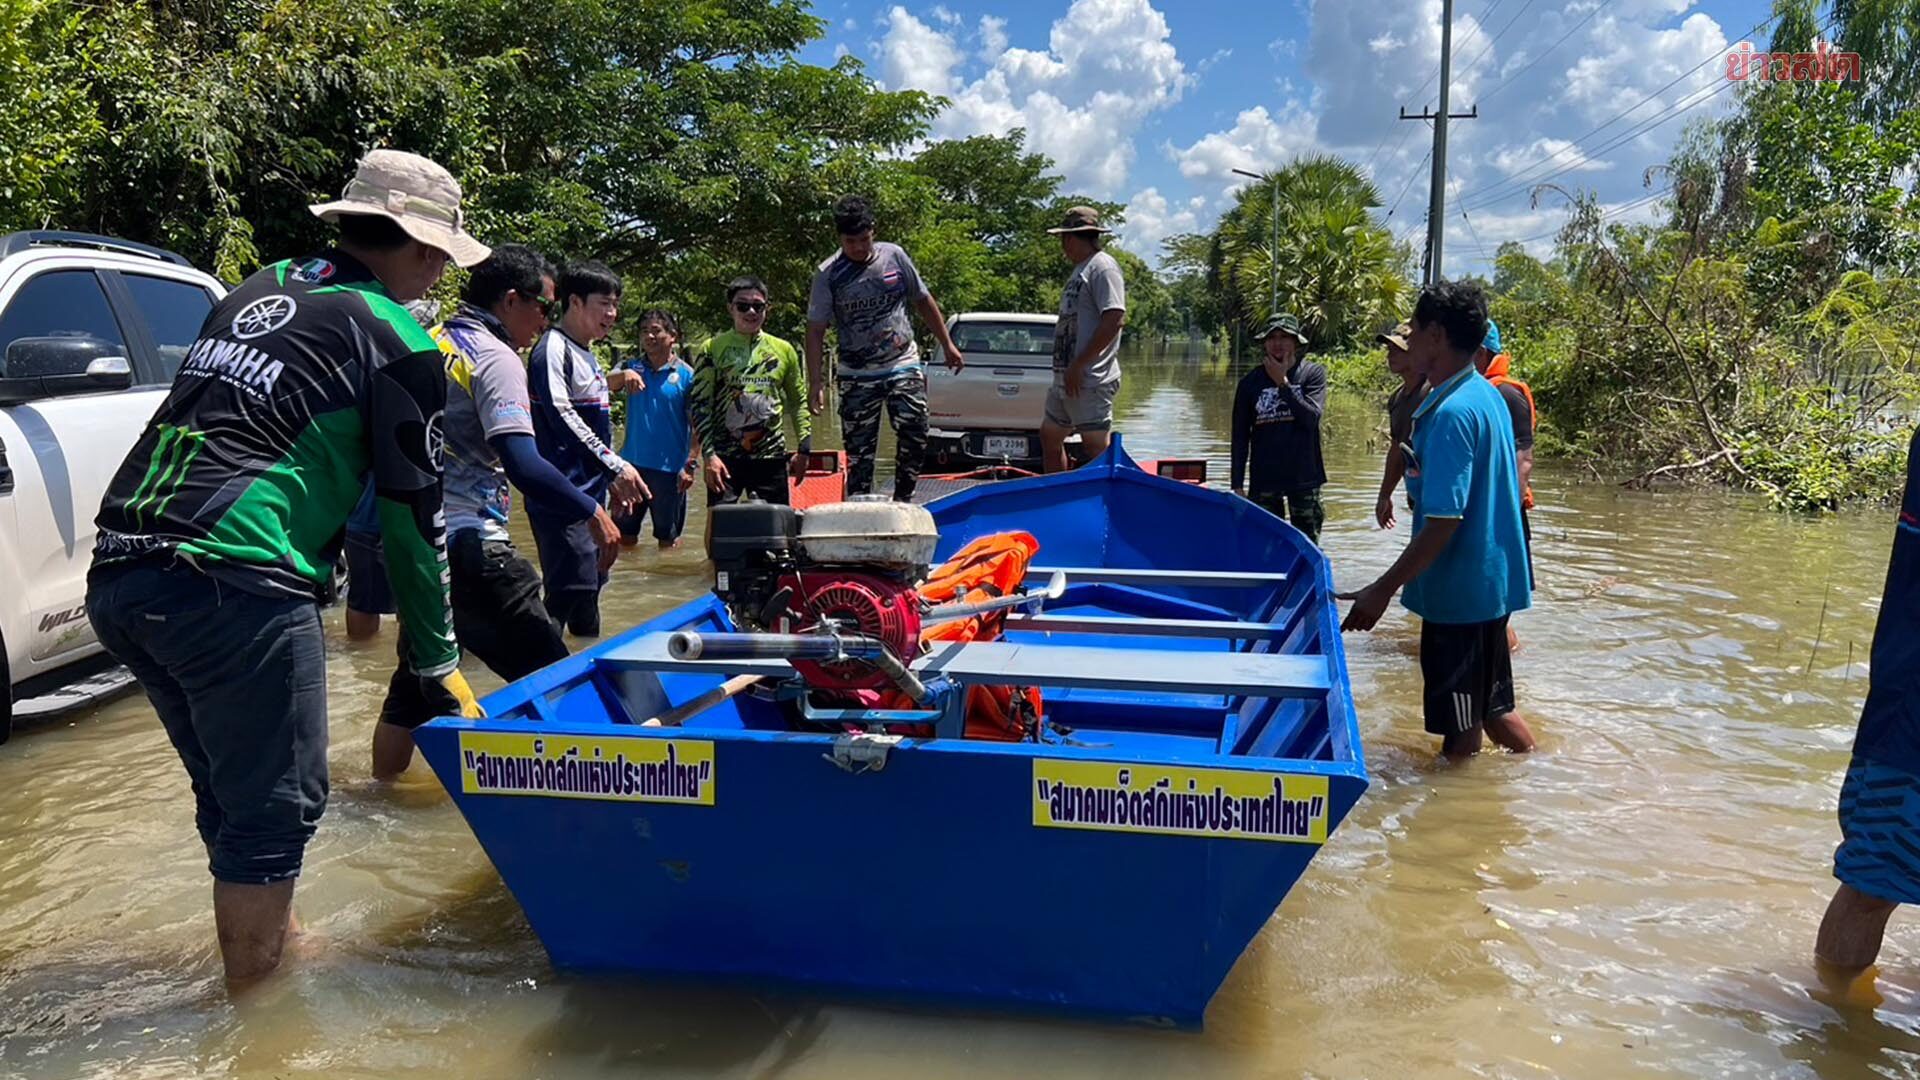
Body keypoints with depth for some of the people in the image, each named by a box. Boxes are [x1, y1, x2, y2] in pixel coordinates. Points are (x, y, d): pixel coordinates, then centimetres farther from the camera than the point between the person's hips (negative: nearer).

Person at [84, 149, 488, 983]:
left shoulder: (261, 289, 19)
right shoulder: (400, 343, -2)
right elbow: (413, 518, 1)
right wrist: (440, 662, 8)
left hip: (115, 574, 8)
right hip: (231, 586, -8)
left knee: (228, 795, 22)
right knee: (275, 808, 6)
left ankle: (272, 943, 38)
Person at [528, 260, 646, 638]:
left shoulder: (589, 355, 19)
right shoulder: (553, 348, -10)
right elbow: (560, 415, -21)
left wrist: (613, 482, 22)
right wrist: (615, 465, -24)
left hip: (590, 495, 10)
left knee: (589, 587, 15)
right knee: (570, 591, -14)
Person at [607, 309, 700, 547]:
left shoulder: (686, 375, -3)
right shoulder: (632, 368, 7)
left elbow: (697, 425, -6)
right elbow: (607, 385, -13)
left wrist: (691, 464, -13)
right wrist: (625, 375, -34)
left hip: (669, 467, -3)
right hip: (632, 463, 3)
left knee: (668, 536, 9)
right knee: (624, 533, 11)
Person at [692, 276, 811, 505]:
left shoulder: (783, 350, 10)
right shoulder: (712, 349, 2)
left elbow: (798, 401, 17)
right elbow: (700, 405, -1)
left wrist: (804, 449, 8)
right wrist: (709, 455, -10)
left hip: (771, 456, 3)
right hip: (725, 458, -2)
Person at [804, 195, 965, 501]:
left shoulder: (894, 256, 1)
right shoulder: (828, 274, -5)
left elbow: (924, 301, 13)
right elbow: (815, 332, -5)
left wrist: (947, 344, 15)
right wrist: (816, 385, -11)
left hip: (904, 367, 1)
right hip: (857, 376, -1)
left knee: (914, 436, -7)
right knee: (858, 451, 0)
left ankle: (903, 502, 9)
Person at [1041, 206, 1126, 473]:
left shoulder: (1103, 267, -11)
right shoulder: (1080, 270, 19)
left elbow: (1115, 319, -22)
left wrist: (1078, 366, -21)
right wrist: (1065, 370, 17)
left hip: (1090, 380, -11)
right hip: (1066, 379, 11)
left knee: (1096, 447, -9)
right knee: (1050, 436, 17)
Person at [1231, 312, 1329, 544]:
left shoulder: (1313, 373, -1)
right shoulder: (1249, 382, 2)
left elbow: (1312, 417, -14)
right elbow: (1240, 438, 5)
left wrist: (1282, 383, -14)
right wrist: (1237, 485, 2)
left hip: (1304, 478, -1)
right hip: (1264, 480, 1)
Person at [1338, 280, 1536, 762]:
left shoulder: (1451, 413, -22)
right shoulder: (1487, 396, 8)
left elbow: (1443, 521, -25)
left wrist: (1383, 590, -20)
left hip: (1459, 594, -10)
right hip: (1492, 582, 10)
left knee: (1461, 731, 5)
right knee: (1492, 707, 23)